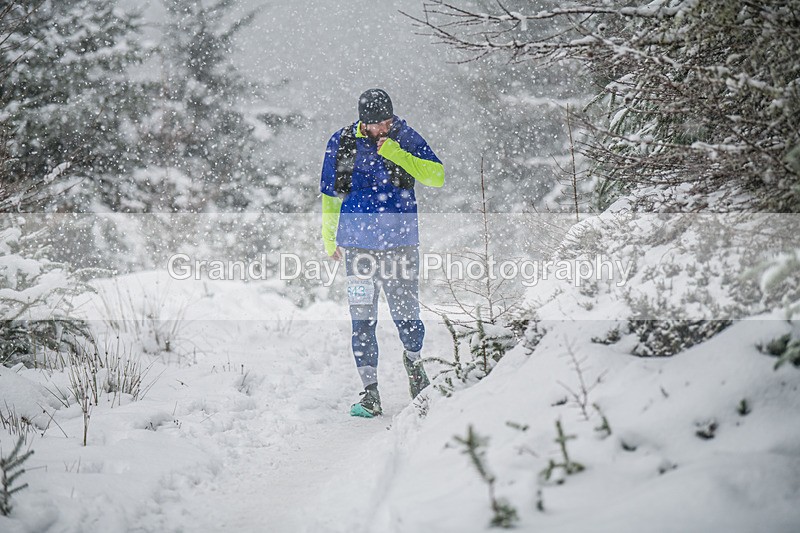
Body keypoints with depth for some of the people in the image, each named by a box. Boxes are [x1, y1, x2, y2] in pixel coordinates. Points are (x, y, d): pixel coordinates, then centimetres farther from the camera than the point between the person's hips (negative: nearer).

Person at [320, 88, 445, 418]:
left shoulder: (406, 138, 0)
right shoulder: (342, 143, 0)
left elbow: (437, 177, -10)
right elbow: (330, 195, 12)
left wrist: (398, 156, -20)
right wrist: (329, 239, 15)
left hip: (401, 242, 0)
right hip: (357, 243, 0)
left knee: (406, 315, 5)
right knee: (362, 319, -3)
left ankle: (413, 360, 37)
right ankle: (370, 394, 4)